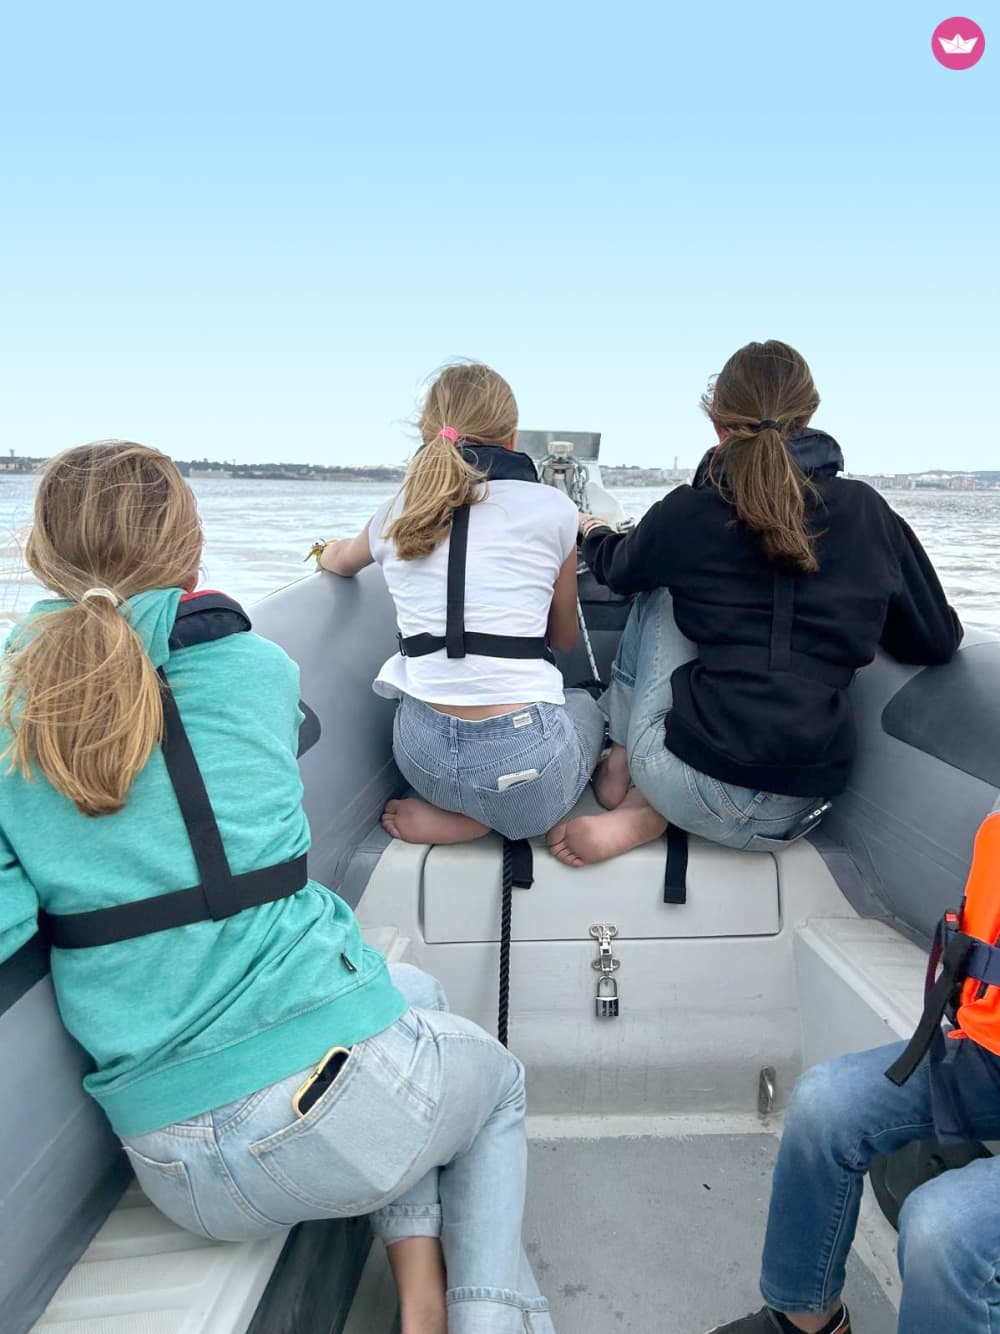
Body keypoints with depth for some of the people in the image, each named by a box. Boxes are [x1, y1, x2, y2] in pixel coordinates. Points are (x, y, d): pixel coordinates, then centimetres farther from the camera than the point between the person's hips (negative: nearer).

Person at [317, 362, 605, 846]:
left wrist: (328, 549, 56)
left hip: (422, 754, 5)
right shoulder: (551, 507, -2)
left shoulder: (397, 514, 7)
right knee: (585, 706, 31)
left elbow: (338, 560, 33)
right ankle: (469, 819, 7)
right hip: (520, 763, -5)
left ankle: (448, 805, 11)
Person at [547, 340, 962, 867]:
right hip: (801, 812, 2)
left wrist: (593, 534, 44)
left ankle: (622, 768, 23)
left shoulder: (688, 512, -2)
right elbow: (938, 642, 11)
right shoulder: (866, 510, 4)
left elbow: (617, 571, 20)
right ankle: (642, 814, 10)